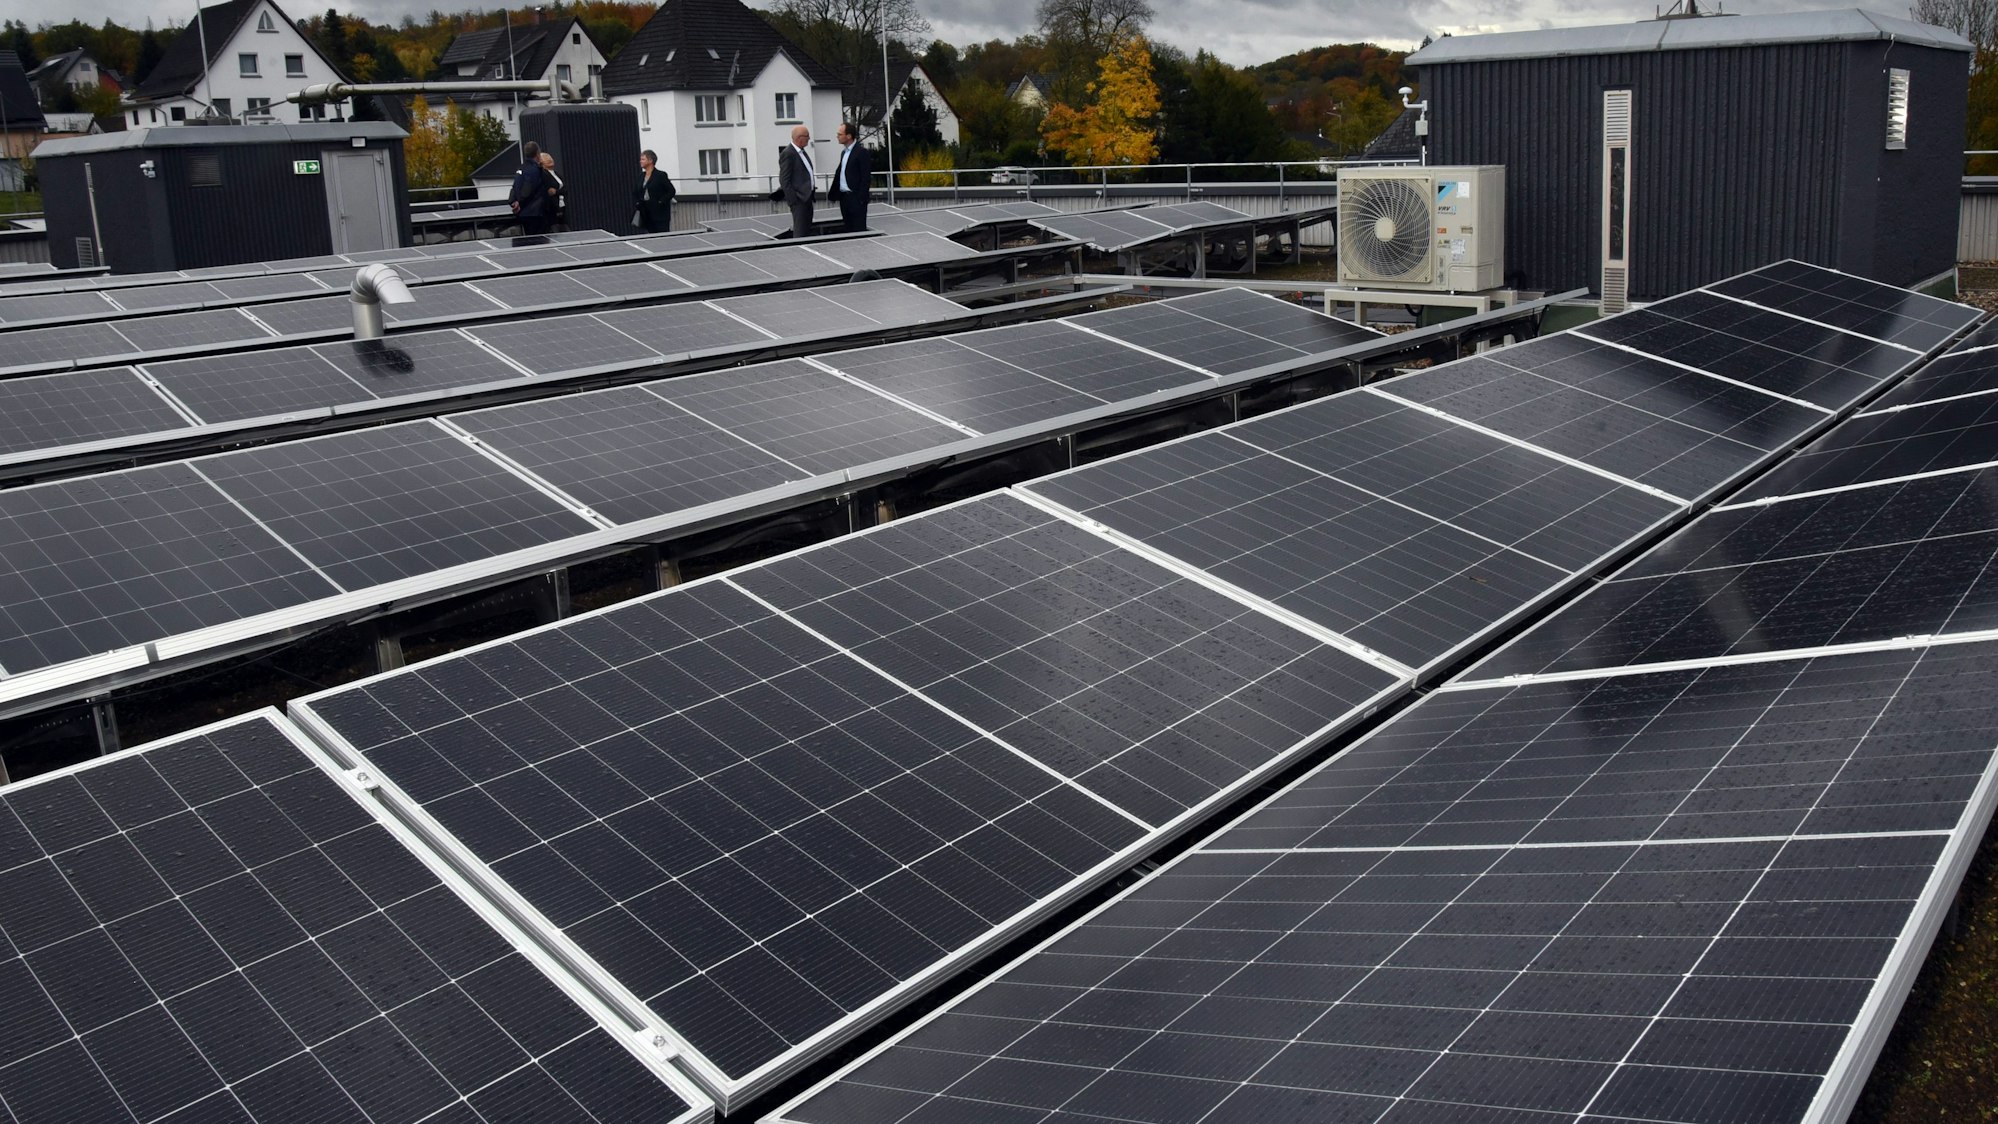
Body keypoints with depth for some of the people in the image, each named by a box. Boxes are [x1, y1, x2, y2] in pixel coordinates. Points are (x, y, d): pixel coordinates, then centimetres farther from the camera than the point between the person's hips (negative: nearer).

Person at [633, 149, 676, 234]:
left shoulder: (661, 175, -6)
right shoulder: (641, 176, 12)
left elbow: (671, 191, -7)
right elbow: (634, 193, 22)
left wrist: (661, 202, -15)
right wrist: (636, 202, 4)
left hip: (659, 213, -6)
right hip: (646, 213, 6)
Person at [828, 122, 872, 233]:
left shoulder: (861, 152, -10)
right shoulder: (844, 152, 16)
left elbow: (865, 177, -14)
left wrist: (861, 199, -18)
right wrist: (832, 194, 13)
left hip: (856, 198, -8)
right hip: (844, 198, 8)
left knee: (859, 229, -5)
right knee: (847, 229, 10)